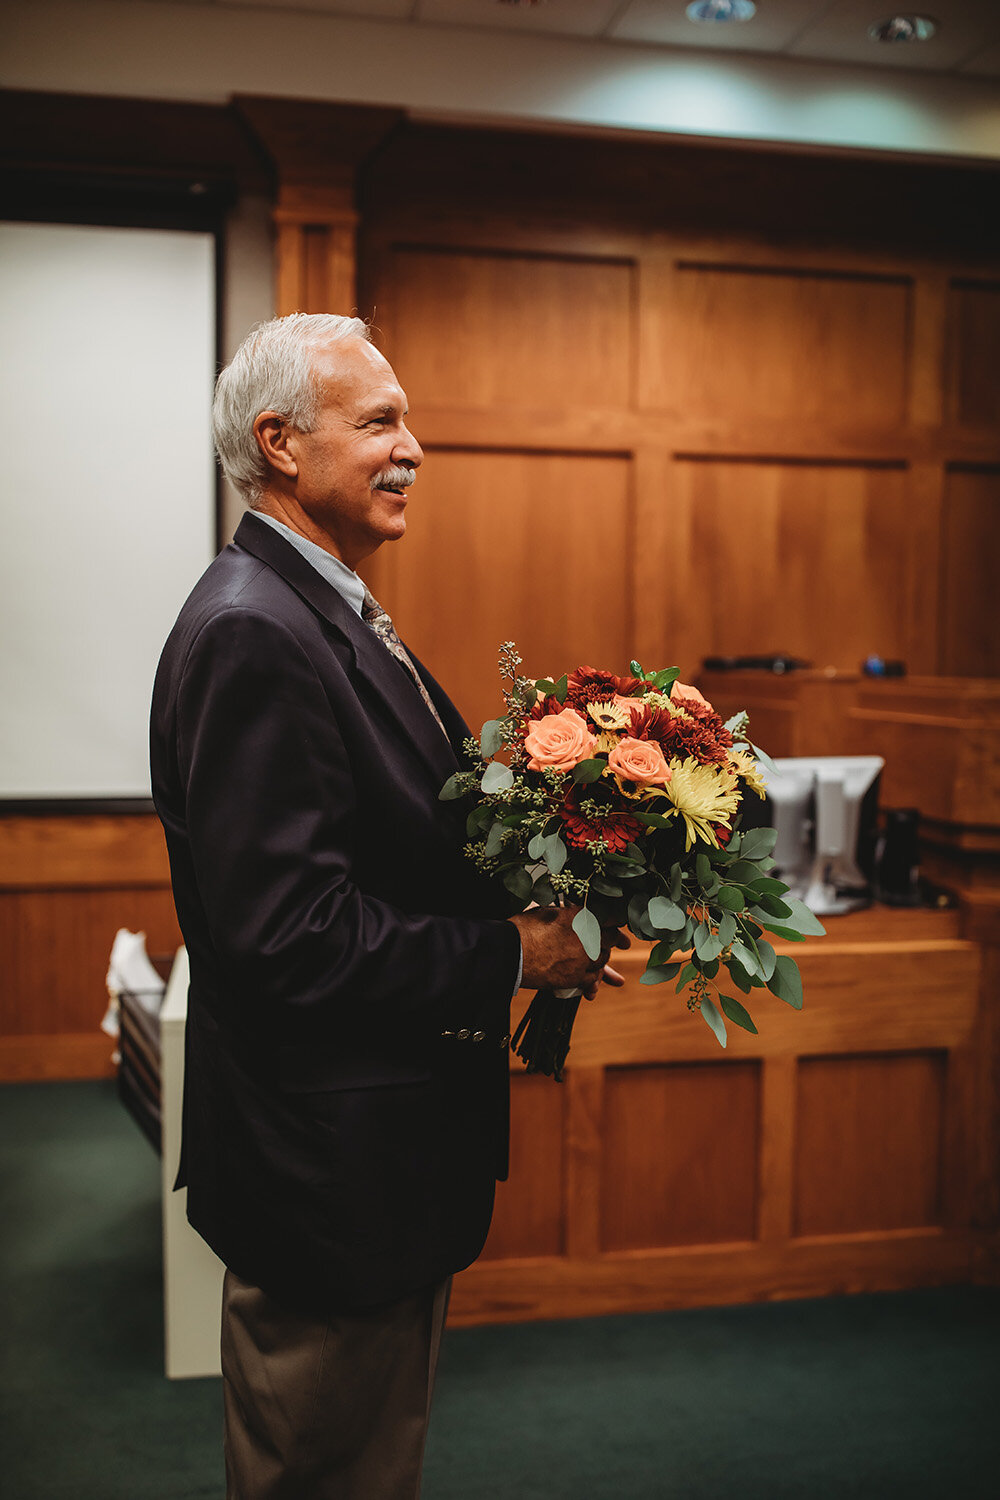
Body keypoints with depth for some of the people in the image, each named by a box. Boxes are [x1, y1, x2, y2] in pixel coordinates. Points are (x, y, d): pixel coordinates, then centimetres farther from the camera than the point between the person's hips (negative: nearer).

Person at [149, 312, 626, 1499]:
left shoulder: (326, 610, 11)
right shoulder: (251, 633, -23)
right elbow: (288, 937, -28)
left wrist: (539, 903, -1)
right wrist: (510, 955, -19)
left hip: (391, 1147, 10)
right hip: (326, 1173, -10)